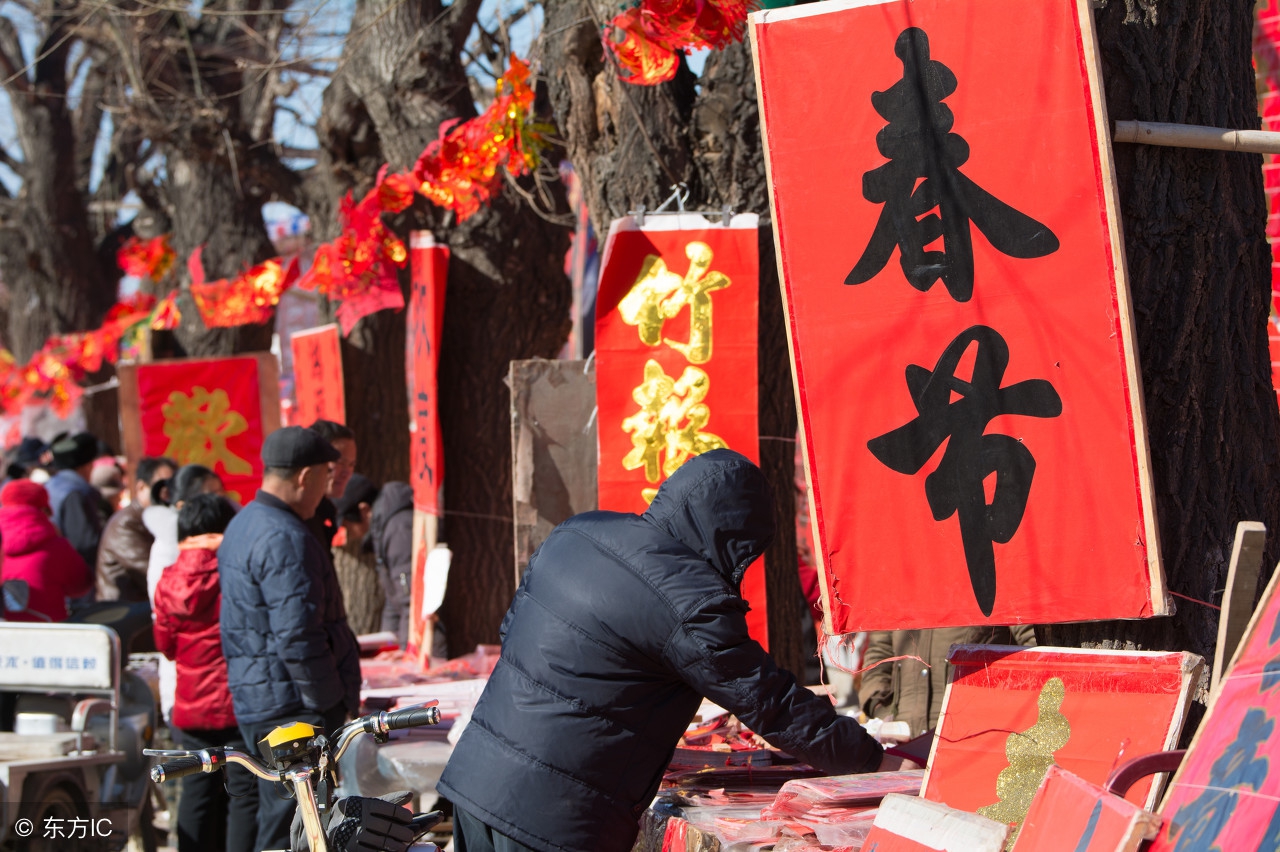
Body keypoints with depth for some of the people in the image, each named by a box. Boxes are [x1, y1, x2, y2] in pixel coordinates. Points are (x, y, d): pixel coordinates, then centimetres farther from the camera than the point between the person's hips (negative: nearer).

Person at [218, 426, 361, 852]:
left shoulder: (243, 525, 16)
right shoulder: (285, 539, -18)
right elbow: (298, 638, -23)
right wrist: (332, 706, -15)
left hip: (254, 702, 10)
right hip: (294, 709, -10)